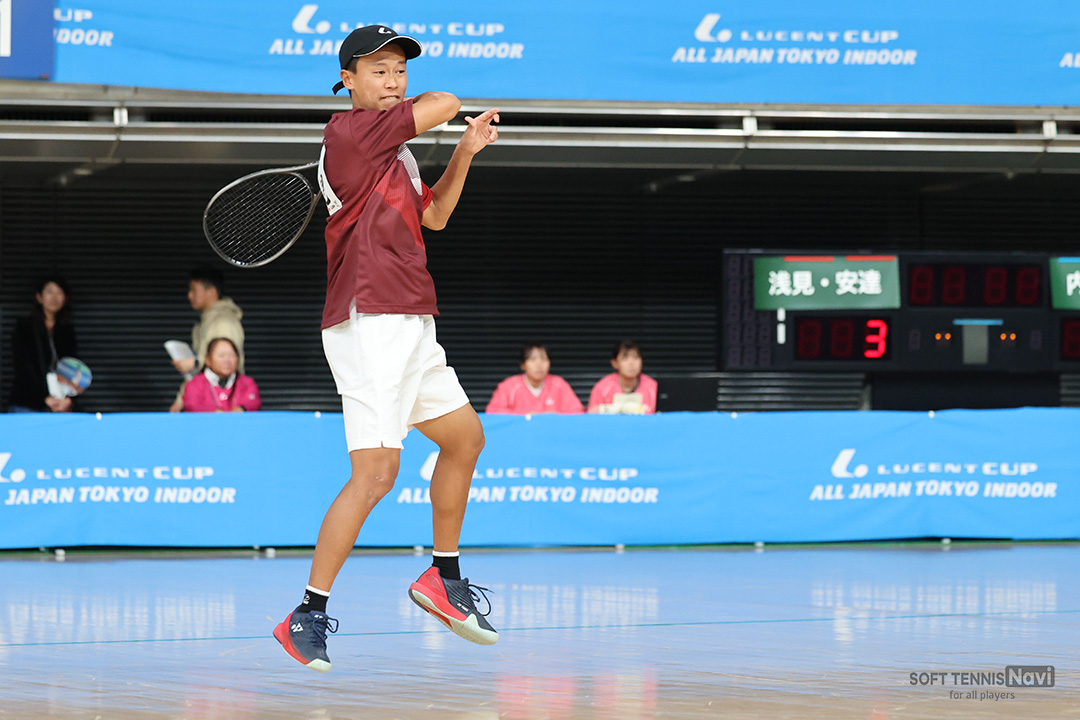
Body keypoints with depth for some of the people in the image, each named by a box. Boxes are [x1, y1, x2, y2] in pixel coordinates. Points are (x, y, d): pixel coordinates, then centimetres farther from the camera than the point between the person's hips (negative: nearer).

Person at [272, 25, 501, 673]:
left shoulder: (393, 150, 18)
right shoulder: (348, 130, -13)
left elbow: (432, 216, 25)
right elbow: (445, 104, -9)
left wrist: (466, 151, 15)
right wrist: (414, 109, 13)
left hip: (410, 325, 10)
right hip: (369, 324, -10)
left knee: (465, 437, 20)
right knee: (376, 472, -16)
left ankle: (443, 580, 33)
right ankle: (308, 616, -13)